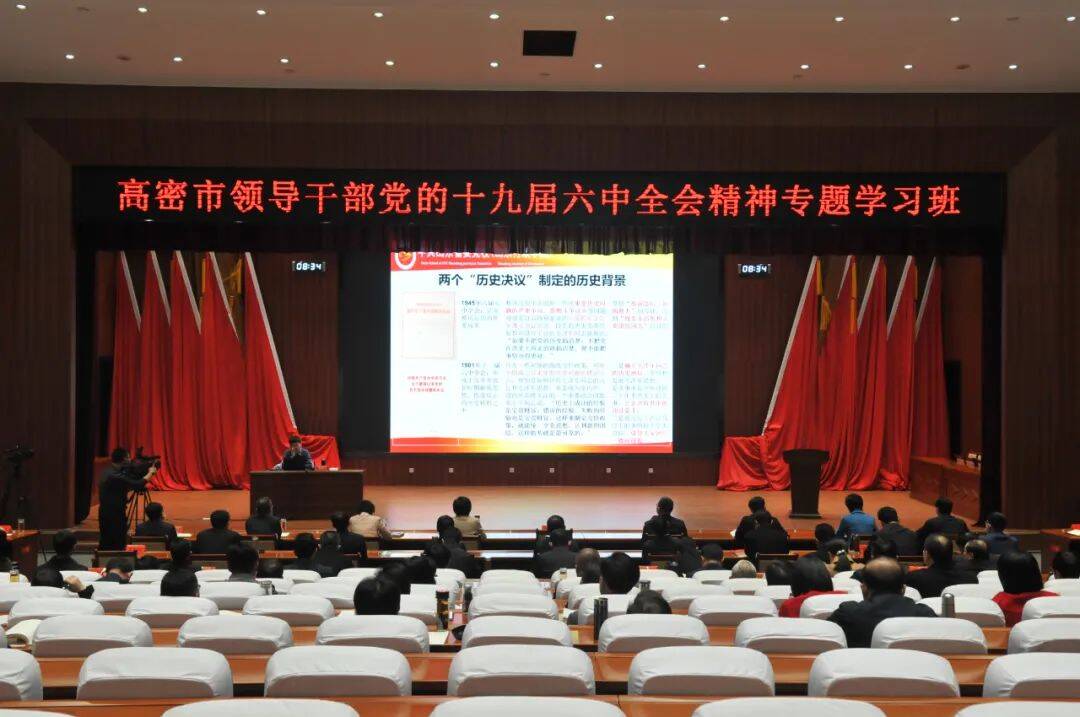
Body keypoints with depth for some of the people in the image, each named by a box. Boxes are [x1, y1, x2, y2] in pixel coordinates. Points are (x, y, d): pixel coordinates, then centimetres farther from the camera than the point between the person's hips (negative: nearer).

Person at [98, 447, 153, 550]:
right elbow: (138, 485, -22)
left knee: (105, 544, 15)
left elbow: (130, 482, 13)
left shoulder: (108, 471, 7)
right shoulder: (115, 476, -22)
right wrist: (150, 472, -7)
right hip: (114, 515, -9)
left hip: (105, 513, 9)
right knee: (118, 545, -3)